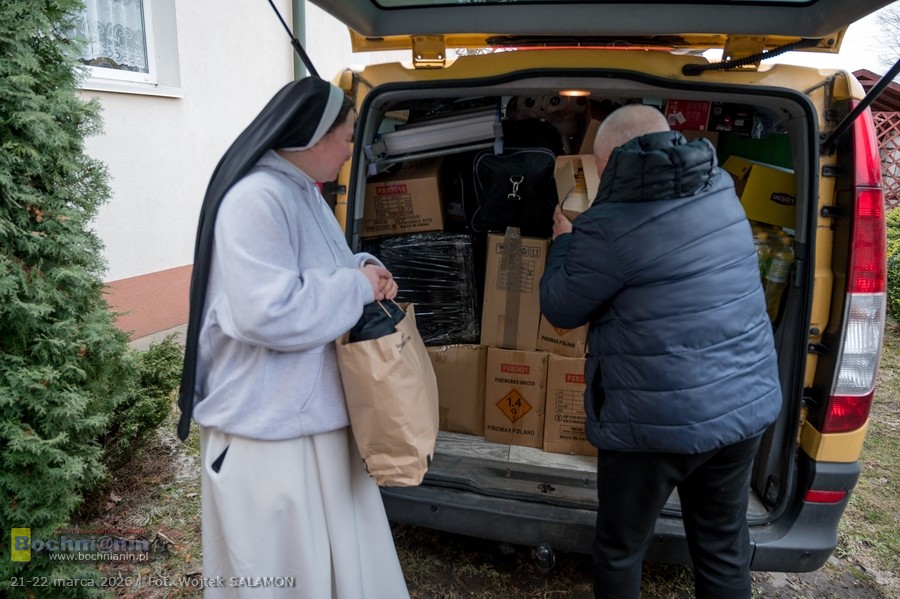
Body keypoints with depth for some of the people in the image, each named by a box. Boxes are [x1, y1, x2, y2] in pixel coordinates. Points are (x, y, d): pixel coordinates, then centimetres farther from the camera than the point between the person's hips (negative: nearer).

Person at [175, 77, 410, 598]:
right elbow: (268, 312, -31)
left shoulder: (304, 192, 9)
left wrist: (363, 267, -1)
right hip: (269, 425, -9)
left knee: (336, 546, 24)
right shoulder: (256, 200, -23)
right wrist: (358, 286, -20)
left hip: (312, 410, 10)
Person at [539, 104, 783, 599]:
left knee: (620, 548, 17)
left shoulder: (608, 227, -19)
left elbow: (559, 308, -5)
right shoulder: (721, 189, 3)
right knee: (724, 546, 23)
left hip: (660, 419, -6)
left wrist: (563, 242, 11)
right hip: (747, 404, 7)